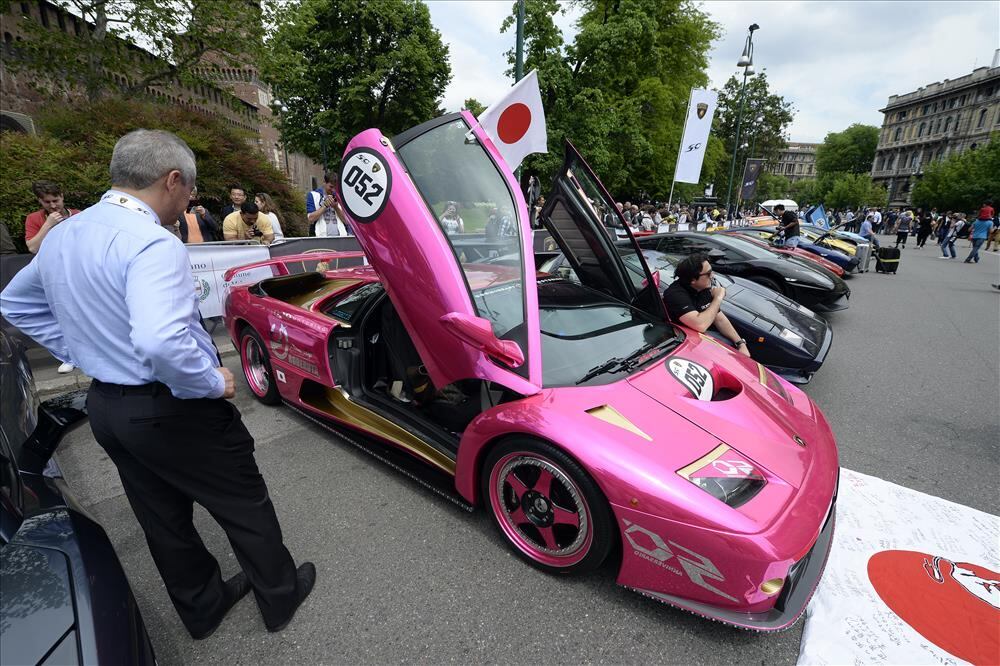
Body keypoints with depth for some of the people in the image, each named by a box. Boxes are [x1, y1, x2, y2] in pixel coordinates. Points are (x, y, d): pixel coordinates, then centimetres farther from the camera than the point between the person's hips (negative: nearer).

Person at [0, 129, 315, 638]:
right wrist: (214, 383, -22)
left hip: (105, 407, 9)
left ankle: (202, 608, 43)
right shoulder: (152, 244, -24)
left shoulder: (60, 236, 7)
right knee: (246, 508, 12)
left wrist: (86, 354, 17)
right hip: (173, 410, -9)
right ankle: (280, 598, 31)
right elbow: (160, 341, -38)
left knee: (163, 520, 22)